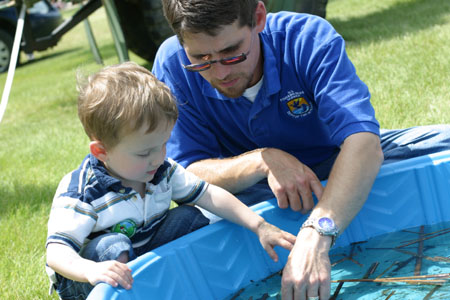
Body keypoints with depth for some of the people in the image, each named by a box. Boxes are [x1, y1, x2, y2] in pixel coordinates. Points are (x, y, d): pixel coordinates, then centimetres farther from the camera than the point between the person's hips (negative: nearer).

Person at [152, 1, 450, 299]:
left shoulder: (309, 39, -24)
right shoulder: (172, 65, -19)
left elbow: (364, 144, -37)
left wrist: (315, 237, -53)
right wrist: (264, 160, -38)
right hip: (251, 193, 1)